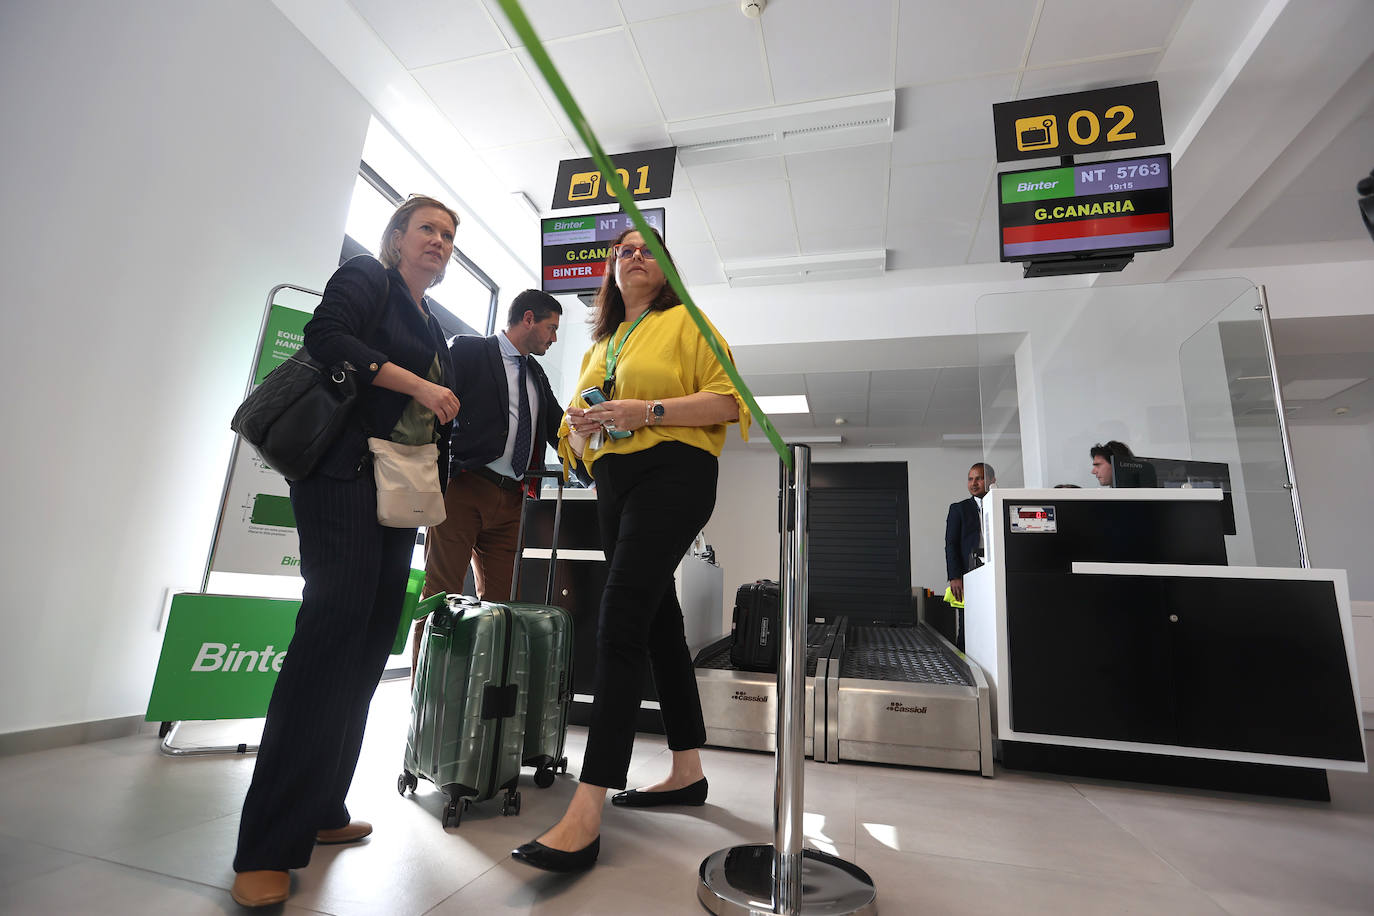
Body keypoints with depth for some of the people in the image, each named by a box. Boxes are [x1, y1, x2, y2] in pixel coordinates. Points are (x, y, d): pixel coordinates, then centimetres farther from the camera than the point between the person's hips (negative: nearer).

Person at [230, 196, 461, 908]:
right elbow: (326, 335, -12)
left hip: (400, 495, 8)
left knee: (367, 645, 5)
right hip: (345, 476, -7)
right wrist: (418, 386, -14)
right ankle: (267, 847, -6)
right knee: (332, 629, -14)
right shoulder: (365, 277, 5)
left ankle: (317, 812, 15)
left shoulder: (434, 326, 25)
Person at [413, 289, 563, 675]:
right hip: (462, 487, -6)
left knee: (499, 602, 6)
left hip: (510, 499, 7)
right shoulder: (468, 350, 2)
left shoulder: (537, 375, 22)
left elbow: (560, 429, 21)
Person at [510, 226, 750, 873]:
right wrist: (580, 424, -1)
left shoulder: (685, 321, 6)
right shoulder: (599, 345, 24)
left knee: (620, 620, -18)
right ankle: (687, 770, 22)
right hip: (613, 484, 7)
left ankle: (586, 813, -15)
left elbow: (727, 400, -6)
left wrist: (647, 411, -16)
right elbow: (575, 434, 24)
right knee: (657, 619, 9)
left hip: (672, 474, -7)